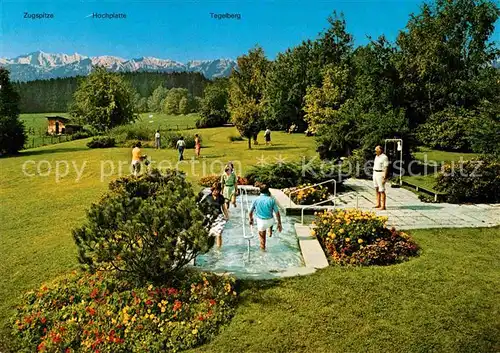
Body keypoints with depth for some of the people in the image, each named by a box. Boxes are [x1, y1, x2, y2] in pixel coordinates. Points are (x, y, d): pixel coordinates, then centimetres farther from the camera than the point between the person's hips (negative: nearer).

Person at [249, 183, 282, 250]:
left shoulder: (256, 200, -8)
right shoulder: (271, 200, -12)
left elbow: (250, 212, 0)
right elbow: (277, 213, -9)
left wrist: (251, 220, 20)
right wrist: (279, 224, 1)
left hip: (260, 222, 0)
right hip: (270, 221, 0)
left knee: (262, 236, 22)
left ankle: (263, 248, 34)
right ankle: (270, 231, 39)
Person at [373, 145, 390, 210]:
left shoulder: (384, 157, -14)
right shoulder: (376, 156, 13)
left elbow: (386, 168, -16)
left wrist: (384, 178, -20)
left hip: (381, 174, -9)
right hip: (375, 173, 9)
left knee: (381, 191, -6)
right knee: (377, 189, 11)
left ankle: (383, 206, -2)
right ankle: (378, 204, 19)